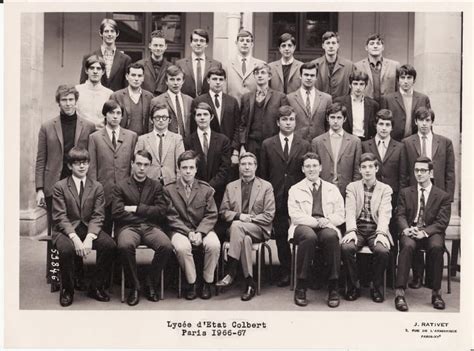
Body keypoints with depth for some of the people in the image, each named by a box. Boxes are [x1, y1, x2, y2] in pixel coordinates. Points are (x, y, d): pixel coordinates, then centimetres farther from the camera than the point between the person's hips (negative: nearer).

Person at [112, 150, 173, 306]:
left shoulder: (156, 186, 16)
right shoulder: (120, 186, 11)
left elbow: (162, 212, 3)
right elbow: (117, 213, -2)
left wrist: (136, 209, -4)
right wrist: (147, 213, -3)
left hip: (151, 227, 2)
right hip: (128, 227, -2)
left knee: (166, 246, -29)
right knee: (125, 246, -36)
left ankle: (151, 284, -6)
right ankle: (135, 286, -13)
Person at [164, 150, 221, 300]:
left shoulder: (206, 189, 7)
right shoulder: (169, 189, 3)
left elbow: (211, 215, 2)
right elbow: (172, 217, -2)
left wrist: (199, 233, -15)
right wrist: (188, 232, -16)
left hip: (203, 229, 1)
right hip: (180, 230, -1)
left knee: (214, 245, -30)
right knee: (182, 247, -34)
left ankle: (207, 282, -9)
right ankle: (191, 283, -12)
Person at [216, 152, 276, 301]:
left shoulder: (266, 186, 8)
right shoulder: (230, 186, 17)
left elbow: (269, 215, 1)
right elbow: (223, 212, 12)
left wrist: (249, 219, -12)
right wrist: (238, 215, -8)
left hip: (259, 229, -2)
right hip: (235, 228, 2)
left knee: (236, 226, -35)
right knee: (245, 239, -35)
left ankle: (231, 272, -31)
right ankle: (250, 283, -30)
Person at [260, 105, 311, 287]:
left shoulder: (305, 145, 6)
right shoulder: (267, 145, 6)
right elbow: (263, 173, 7)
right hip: (276, 197, 1)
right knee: (280, 235, 6)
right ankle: (285, 272, 17)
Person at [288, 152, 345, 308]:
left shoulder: (332, 189, 20)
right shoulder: (295, 190, 15)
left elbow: (340, 216, 12)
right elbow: (295, 216, 1)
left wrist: (327, 221, -10)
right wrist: (316, 222, -13)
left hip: (326, 226, 1)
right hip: (303, 227, -1)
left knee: (331, 236, -36)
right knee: (309, 237, -38)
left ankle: (333, 288, -28)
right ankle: (301, 288, -28)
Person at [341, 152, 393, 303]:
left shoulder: (385, 189, 10)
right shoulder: (352, 187, 12)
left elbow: (385, 214, -5)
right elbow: (350, 211, -2)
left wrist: (381, 233, -23)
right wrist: (351, 231, -20)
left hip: (376, 230, 0)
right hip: (357, 229, 1)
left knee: (383, 251, -31)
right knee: (346, 247, -30)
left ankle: (377, 287, -7)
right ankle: (354, 285, -9)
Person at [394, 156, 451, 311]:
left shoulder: (443, 196, 7)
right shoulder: (405, 193, 14)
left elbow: (442, 222, -2)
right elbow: (400, 215, 5)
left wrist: (424, 232, -20)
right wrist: (406, 229, -17)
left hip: (431, 233, 0)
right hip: (409, 231, 1)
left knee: (436, 247, -35)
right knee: (408, 246, -34)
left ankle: (436, 292, -23)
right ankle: (399, 292, -36)